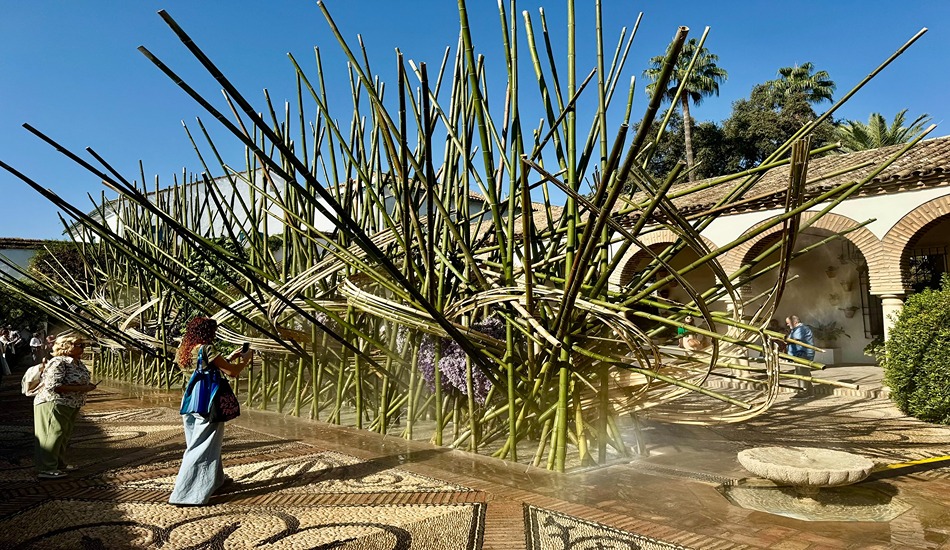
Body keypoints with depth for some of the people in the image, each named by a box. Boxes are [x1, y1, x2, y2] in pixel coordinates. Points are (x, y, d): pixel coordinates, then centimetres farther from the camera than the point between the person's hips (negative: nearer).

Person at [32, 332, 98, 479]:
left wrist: (87, 386, 3)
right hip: (53, 405, -10)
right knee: (53, 435, -6)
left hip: (69, 407, 10)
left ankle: (60, 464, 28)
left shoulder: (77, 362, 10)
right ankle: (46, 469, -1)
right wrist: (80, 389, -26)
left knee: (64, 436, 17)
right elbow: (52, 386, -27)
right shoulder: (58, 363, -19)